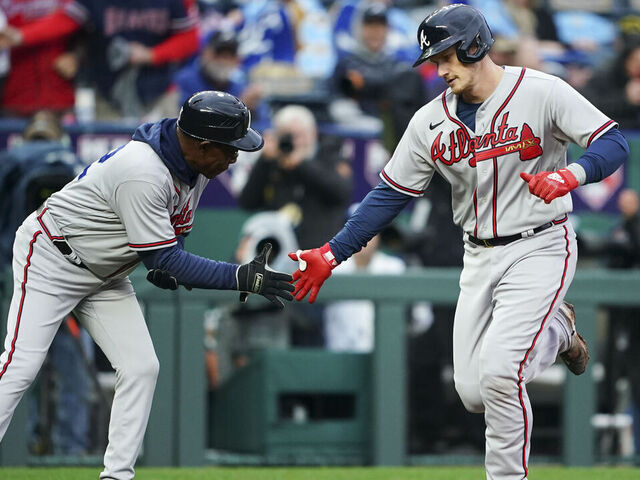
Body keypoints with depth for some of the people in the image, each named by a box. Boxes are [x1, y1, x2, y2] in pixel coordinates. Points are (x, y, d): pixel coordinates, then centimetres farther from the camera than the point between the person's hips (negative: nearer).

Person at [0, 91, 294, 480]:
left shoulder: (192, 165, -4)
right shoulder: (142, 173, -33)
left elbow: (175, 231, 14)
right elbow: (165, 259, -30)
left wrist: (168, 266, -8)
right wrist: (243, 278, -31)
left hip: (105, 278, 9)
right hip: (52, 259, -9)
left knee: (141, 367, -2)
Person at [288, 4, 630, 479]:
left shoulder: (541, 92, -11)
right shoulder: (431, 122, 2)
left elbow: (613, 143, -13)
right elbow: (389, 196, 5)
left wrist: (571, 174, -34)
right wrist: (331, 254, -3)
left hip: (540, 248, -5)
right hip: (480, 257, 6)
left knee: (498, 373, -21)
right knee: (474, 392, 3)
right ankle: (554, 330, 29)